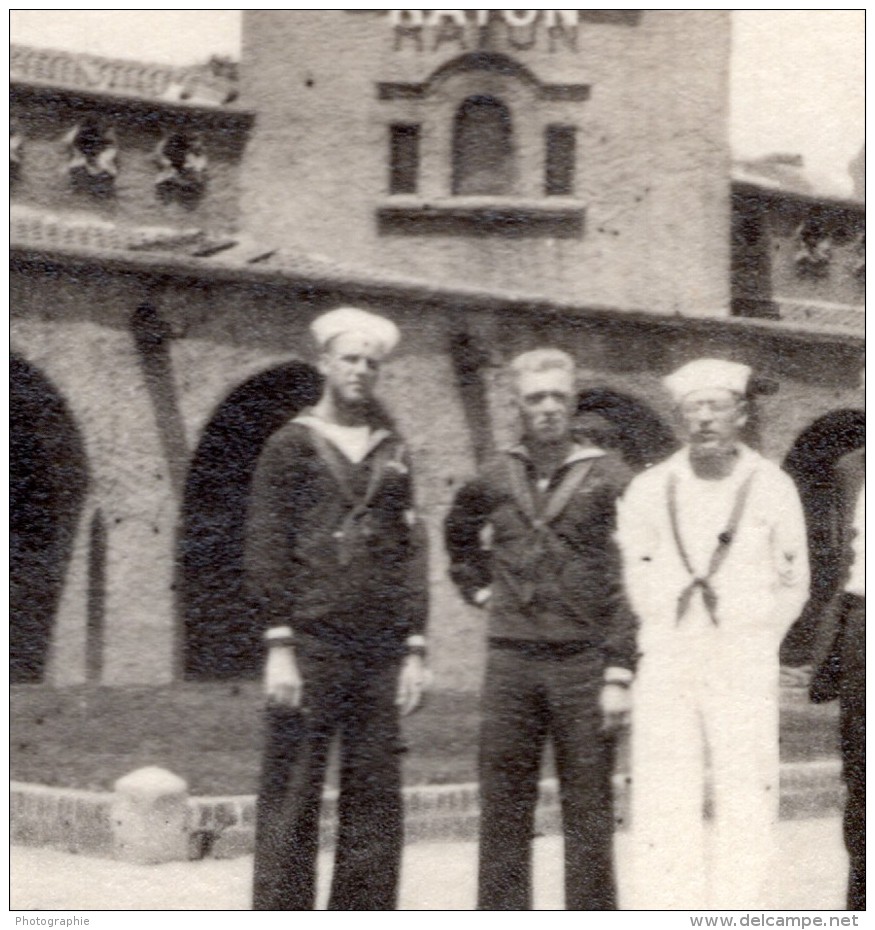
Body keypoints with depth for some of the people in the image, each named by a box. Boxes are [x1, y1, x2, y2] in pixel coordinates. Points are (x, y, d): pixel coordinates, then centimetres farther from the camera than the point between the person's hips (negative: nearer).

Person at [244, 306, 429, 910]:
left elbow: (412, 551, 13)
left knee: (376, 801, 4)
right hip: (312, 646, -4)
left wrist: (415, 649, 5)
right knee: (293, 800, -3)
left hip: (382, 651, 4)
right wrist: (279, 646, -10)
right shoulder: (291, 446, 4)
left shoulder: (392, 453, 15)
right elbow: (266, 550, -2)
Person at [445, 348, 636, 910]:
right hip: (510, 659, 3)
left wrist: (618, 674, -12)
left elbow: (629, 583, -6)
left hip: (583, 659, -3)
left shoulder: (607, 478, -2)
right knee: (503, 807, 6)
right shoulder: (496, 478, 10)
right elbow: (458, 533, 32)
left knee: (589, 810, 2)